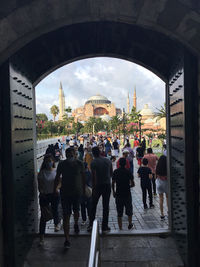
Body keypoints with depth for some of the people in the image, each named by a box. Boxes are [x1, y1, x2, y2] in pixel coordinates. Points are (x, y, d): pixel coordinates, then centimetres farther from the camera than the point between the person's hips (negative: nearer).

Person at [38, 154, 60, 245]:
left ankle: (56, 224, 48)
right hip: (44, 195, -1)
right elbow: (39, 185, -3)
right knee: (43, 215, -1)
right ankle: (41, 236, 6)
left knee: (54, 211, 15)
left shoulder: (56, 171, 0)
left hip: (54, 195, 1)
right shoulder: (42, 172, -4)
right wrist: (41, 192, -17)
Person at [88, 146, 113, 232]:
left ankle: (91, 224, 13)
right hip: (107, 185, 3)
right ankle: (104, 226, 13)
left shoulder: (93, 162, -11)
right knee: (106, 206, 9)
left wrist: (94, 188, -14)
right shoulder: (108, 161, 3)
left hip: (98, 186, -3)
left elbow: (94, 176, -17)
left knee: (93, 205, 12)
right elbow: (111, 174, 11)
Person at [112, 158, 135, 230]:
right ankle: (130, 224, 32)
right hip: (127, 194, 0)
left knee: (119, 212, 7)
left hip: (118, 194, 1)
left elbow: (113, 184, -2)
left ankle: (120, 227, 11)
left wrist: (113, 191, 12)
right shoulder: (128, 172, -6)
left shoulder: (115, 172, -3)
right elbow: (133, 184, -5)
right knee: (129, 210, 18)